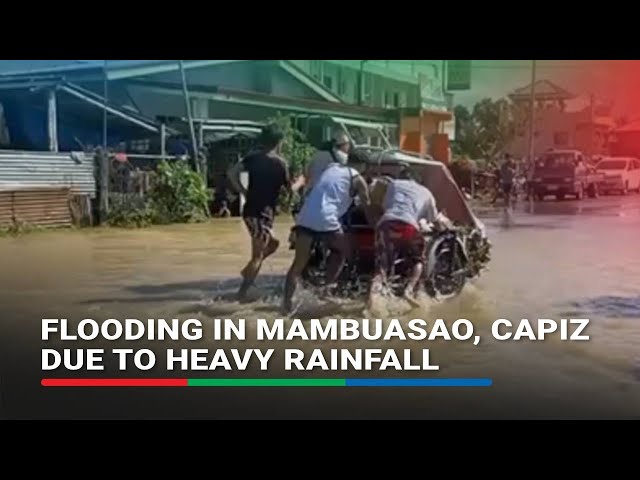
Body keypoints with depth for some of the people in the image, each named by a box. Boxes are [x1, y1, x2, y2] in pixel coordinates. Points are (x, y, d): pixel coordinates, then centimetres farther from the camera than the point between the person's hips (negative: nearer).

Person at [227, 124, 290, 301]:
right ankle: (242, 293, 2)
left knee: (272, 243, 26)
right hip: (263, 213, -7)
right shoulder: (280, 163, -8)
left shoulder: (253, 157, 7)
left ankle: (248, 271, 19)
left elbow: (232, 173, 1)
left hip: (250, 210, 7)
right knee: (258, 256, 2)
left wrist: (244, 192, 7)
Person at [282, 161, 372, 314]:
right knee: (343, 249, 22)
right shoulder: (357, 178, 13)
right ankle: (329, 286, 11)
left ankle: (287, 301, -6)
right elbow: (366, 207, 20)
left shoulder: (331, 168, 28)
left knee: (299, 263, 6)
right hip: (325, 220, -5)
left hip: (304, 218, 5)